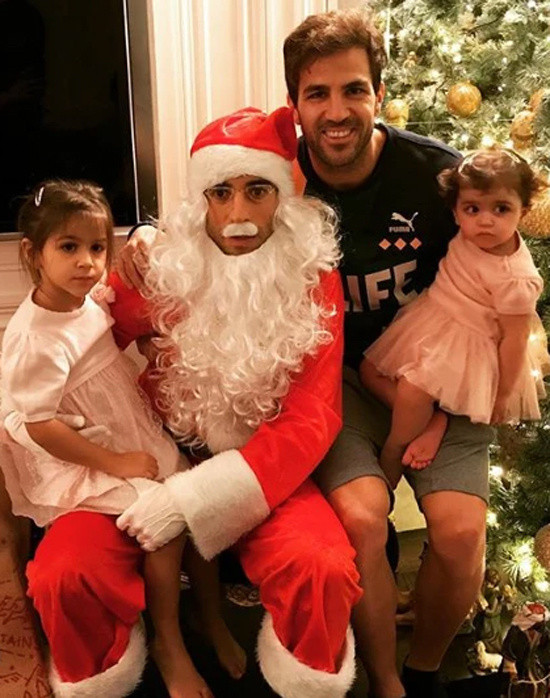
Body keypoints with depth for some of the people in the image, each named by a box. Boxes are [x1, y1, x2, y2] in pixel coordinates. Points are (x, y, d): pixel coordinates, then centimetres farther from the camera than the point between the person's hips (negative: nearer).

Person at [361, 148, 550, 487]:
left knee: (412, 391, -28)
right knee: (370, 370, 9)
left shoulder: (514, 279, -28)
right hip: (430, 320, 9)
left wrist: (503, 396, -12)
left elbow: (514, 338, -19)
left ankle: (389, 470, -4)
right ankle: (433, 420, 4)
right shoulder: (471, 236, -11)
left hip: (466, 344, -8)